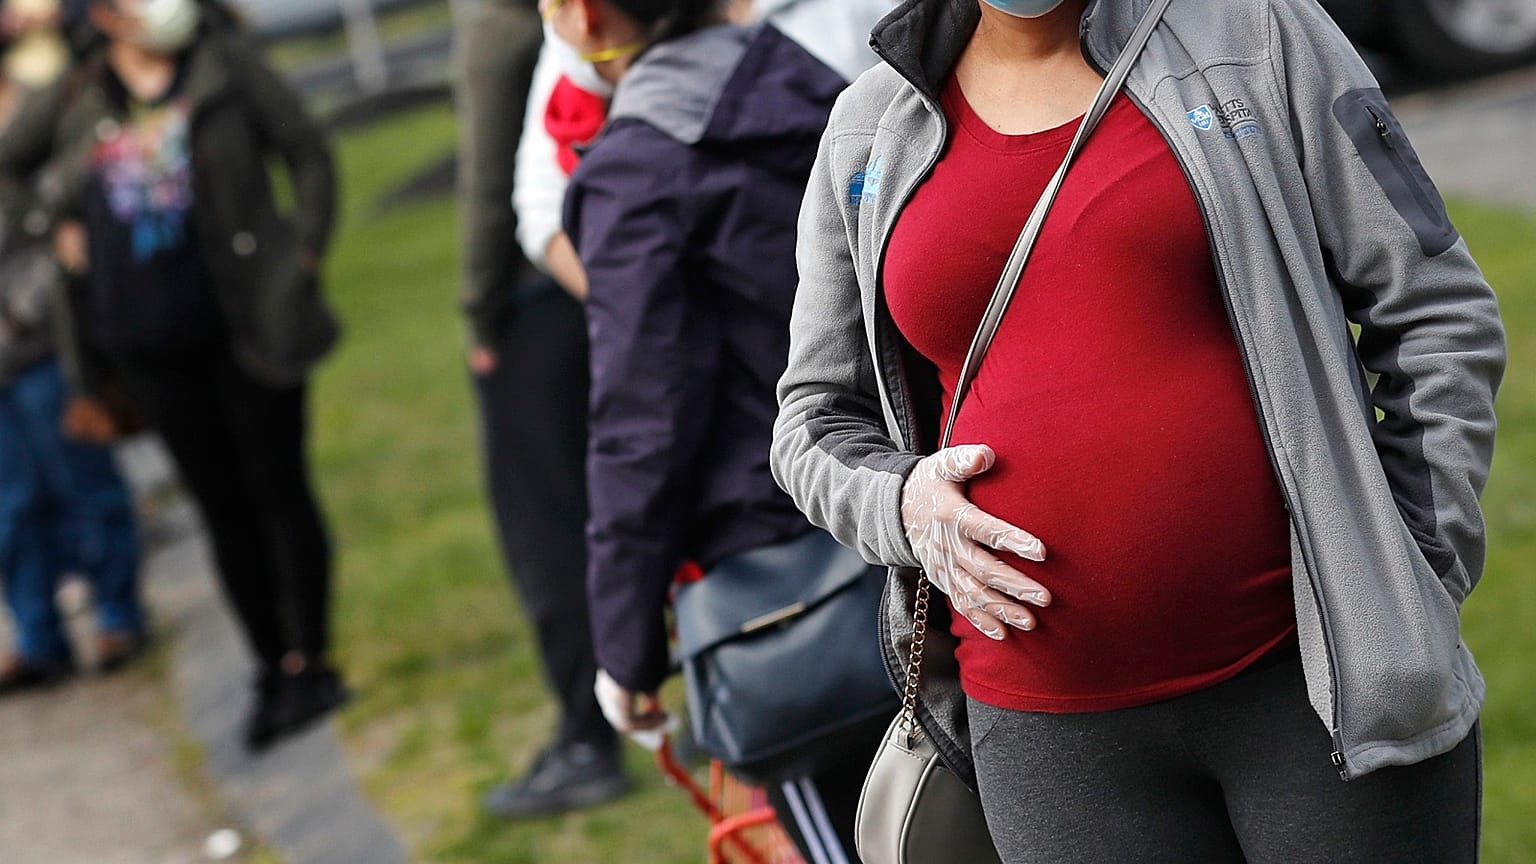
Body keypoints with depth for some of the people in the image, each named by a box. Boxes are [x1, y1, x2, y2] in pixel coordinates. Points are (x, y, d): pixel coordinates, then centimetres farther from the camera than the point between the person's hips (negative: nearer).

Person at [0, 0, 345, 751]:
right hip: (145, 344, 3)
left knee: (278, 487, 0)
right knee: (222, 506, 9)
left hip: (245, 326, -3)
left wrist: (303, 258, -8)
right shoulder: (76, 100, 7)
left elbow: (308, 154, -1)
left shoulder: (224, 65, 0)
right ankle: (271, 669, 18)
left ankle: (309, 661, 8)